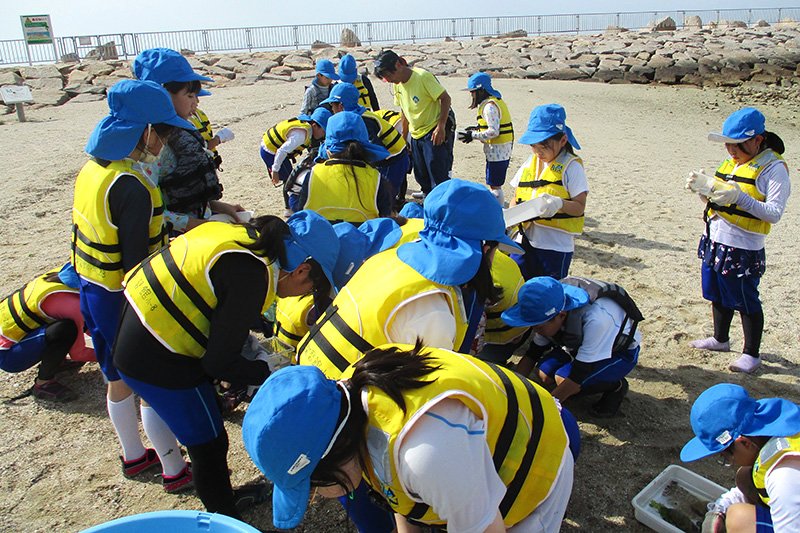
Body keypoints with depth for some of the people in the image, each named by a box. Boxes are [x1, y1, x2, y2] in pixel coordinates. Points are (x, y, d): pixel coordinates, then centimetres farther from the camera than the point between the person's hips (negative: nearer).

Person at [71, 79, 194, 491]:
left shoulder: (93, 169, 3)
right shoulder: (131, 186, -26)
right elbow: (135, 262, -24)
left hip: (93, 291, 9)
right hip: (126, 300, -9)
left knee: (120, 380, 23)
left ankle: (133, 456, 42)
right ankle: (174, 471, 22)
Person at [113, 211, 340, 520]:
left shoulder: (245, 238, 0)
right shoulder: (253, 277, -25)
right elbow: (219, 363, -17)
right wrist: (271, 372, -5)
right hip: (157, 362, -9)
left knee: (207, 438, 24)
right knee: (209, 445, 9)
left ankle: (224, 500, 44)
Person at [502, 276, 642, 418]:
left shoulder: (596, 320, -40)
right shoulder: (550, 313, -21)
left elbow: (578, 374, -34)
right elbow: (532, 354, -6)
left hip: (622, 352, -6)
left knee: (563, 378, -27)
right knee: (545, 375, -17)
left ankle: (615, 386, -4)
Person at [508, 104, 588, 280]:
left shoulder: (571, 166, -4)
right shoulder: (529, 163, 12)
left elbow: (579, 207, -8)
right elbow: (516, 198, 15)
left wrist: (560, 203, -28)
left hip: (557, 246, -5)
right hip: (525, 241, 5)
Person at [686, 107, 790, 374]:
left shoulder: (774, 168, -13)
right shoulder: (732, 162, 11)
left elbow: (774, 213, -21)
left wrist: (739, 198, -31)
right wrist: (704, 187, 0)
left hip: (744, 250, -8)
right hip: (715, 242, 8)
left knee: (746, 302, 4)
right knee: (718, 296, 20)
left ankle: (752, 354, 20)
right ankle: (720, 339, 39)